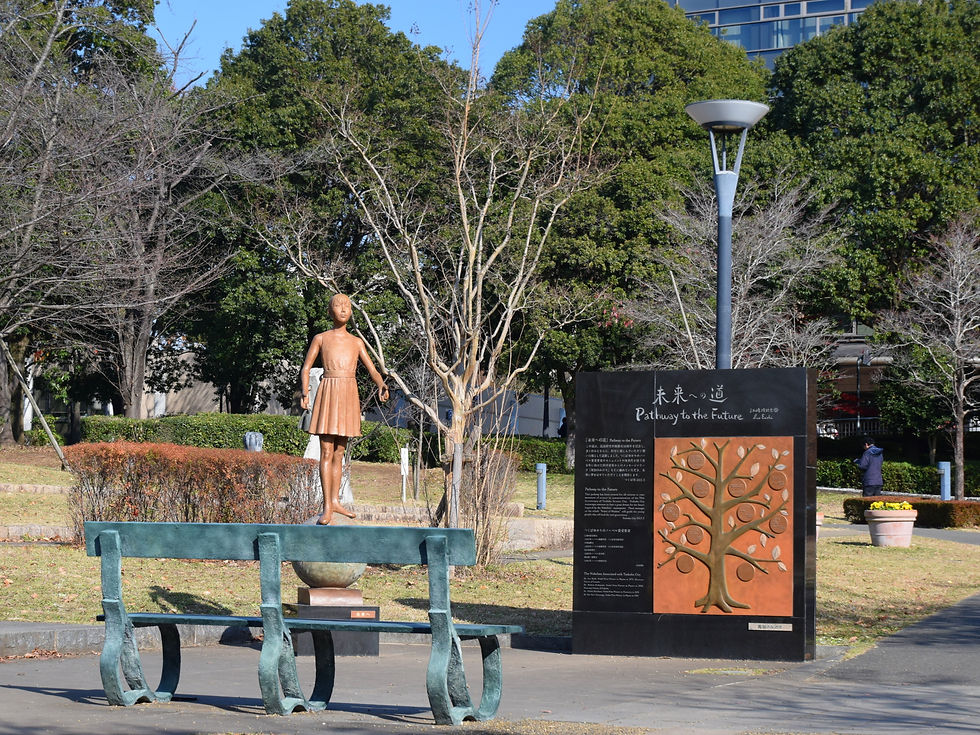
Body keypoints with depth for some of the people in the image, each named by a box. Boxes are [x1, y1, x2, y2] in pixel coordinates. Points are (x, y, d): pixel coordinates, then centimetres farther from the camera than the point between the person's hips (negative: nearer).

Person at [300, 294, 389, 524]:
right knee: (326, 451, -7)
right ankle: (327, 507, -8)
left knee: (339, 452, 9)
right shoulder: (321, 339, 8)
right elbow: (305, 369, 6)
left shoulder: (356, 342, 15)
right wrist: (305, 392, -12)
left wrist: (381, 385, -11)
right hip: (328, 392, -3)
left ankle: (335, 500, 18)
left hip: (349, 395, 3)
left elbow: (373, 370, 11)